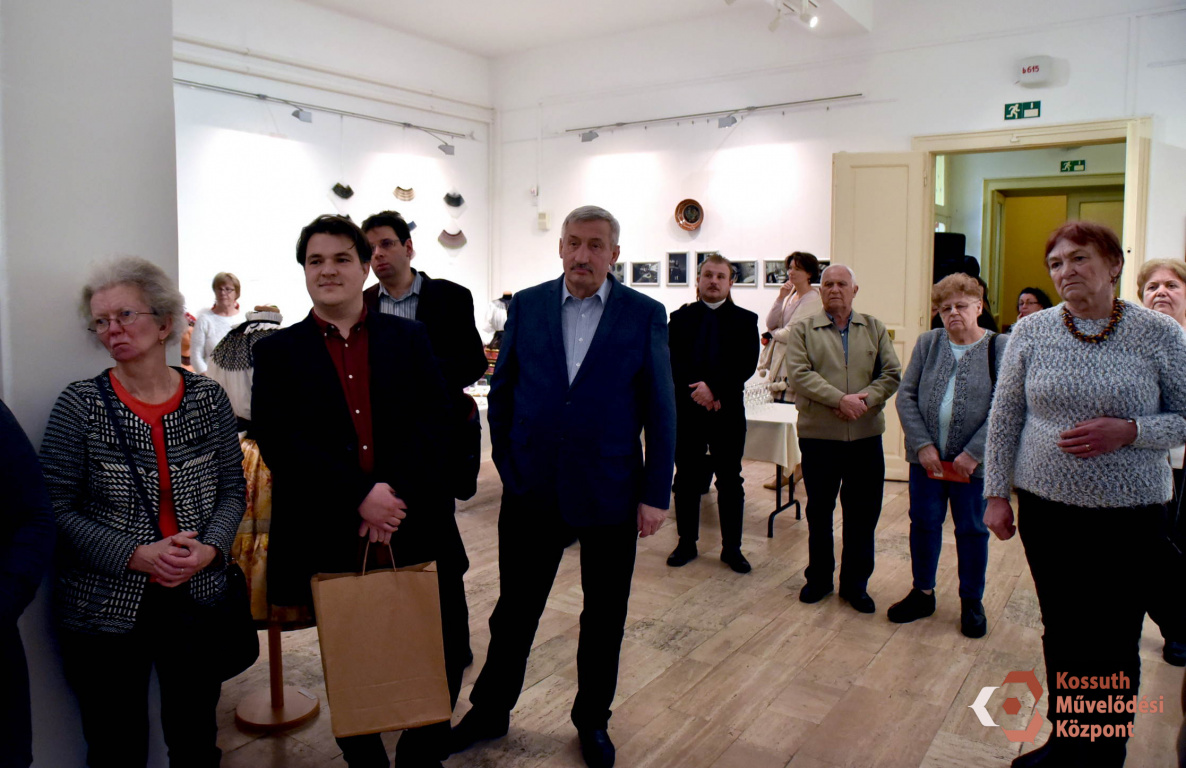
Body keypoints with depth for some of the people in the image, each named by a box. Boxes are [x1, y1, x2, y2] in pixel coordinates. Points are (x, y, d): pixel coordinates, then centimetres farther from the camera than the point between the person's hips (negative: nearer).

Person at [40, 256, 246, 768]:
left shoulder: (208, 398, -1)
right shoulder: (82, 404, -7)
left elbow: (232, 490, 5)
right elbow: (56, 510, -7)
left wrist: (209, 547, -12)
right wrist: (137, 555, -18)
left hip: (198, 598, 2)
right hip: (107, 607, -2)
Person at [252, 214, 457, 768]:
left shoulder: (409, 338, 7)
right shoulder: (278, 352, 4)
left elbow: (434, 420, -2)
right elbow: (277, 439, -9)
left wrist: (394, 492, -17)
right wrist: (360, 496, -18)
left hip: (408, 529, 1)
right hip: (328, 536, 0)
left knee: (440, 660, 5)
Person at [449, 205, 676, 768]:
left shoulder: (645, 315, -3)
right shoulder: (527, 306, 2)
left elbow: (660, 410, -3)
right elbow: (501, 392, 8)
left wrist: (656, 494, -6)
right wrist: (509, 467, 5)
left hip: (611, 494, -1)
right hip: (533, 490, 1)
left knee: (604, 618, 14)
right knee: (514, 611, 13)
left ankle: (592, 721, 36)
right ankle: (490, 712, 35)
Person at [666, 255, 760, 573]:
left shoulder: (745, 320, 5)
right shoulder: (680, 317, 8)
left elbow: (747, 364, -7)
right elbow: (672, 361, -3)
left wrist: (714, 387, -18)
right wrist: (698, 391, -15)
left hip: (728, 412, -1)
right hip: (686, 409, 1)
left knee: (730, 481, 5)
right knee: (687, 479, 8)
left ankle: (731, 547, 16)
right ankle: (687, 543, 20)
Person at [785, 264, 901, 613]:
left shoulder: (875, 328, 11)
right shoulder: (803, 330, 3)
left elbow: (891, 374, 2)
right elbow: (799, 374, -10)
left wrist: (865, 400, -15)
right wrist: (840, 399, -20)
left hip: (866, 436, 2)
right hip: (818, 436, -1)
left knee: (863, 515, 7)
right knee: (819, 512, 11)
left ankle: (855, 584, 22)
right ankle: (819, 578, 27)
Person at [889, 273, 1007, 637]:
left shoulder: (999, 348, -5)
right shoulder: (928, 343, 4)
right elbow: (906, 395, 0)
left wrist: (973, 453, -16)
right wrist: (922, 444, -10)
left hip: (973, 462, -3)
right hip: (927, 457, 3)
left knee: (972, 530, 10)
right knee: (923, 524, 12)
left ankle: (972, 603, 27)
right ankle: (923, 594, 29)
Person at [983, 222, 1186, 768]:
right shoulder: (1031, 332, 0)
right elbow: (1004, 419, 5)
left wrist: (1128, 431, -18)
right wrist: (996, 495, 3)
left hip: (1130, 516, -2)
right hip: (1047, 508, 2)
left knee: (1114, 646, 7)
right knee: (1061, 635, 14)